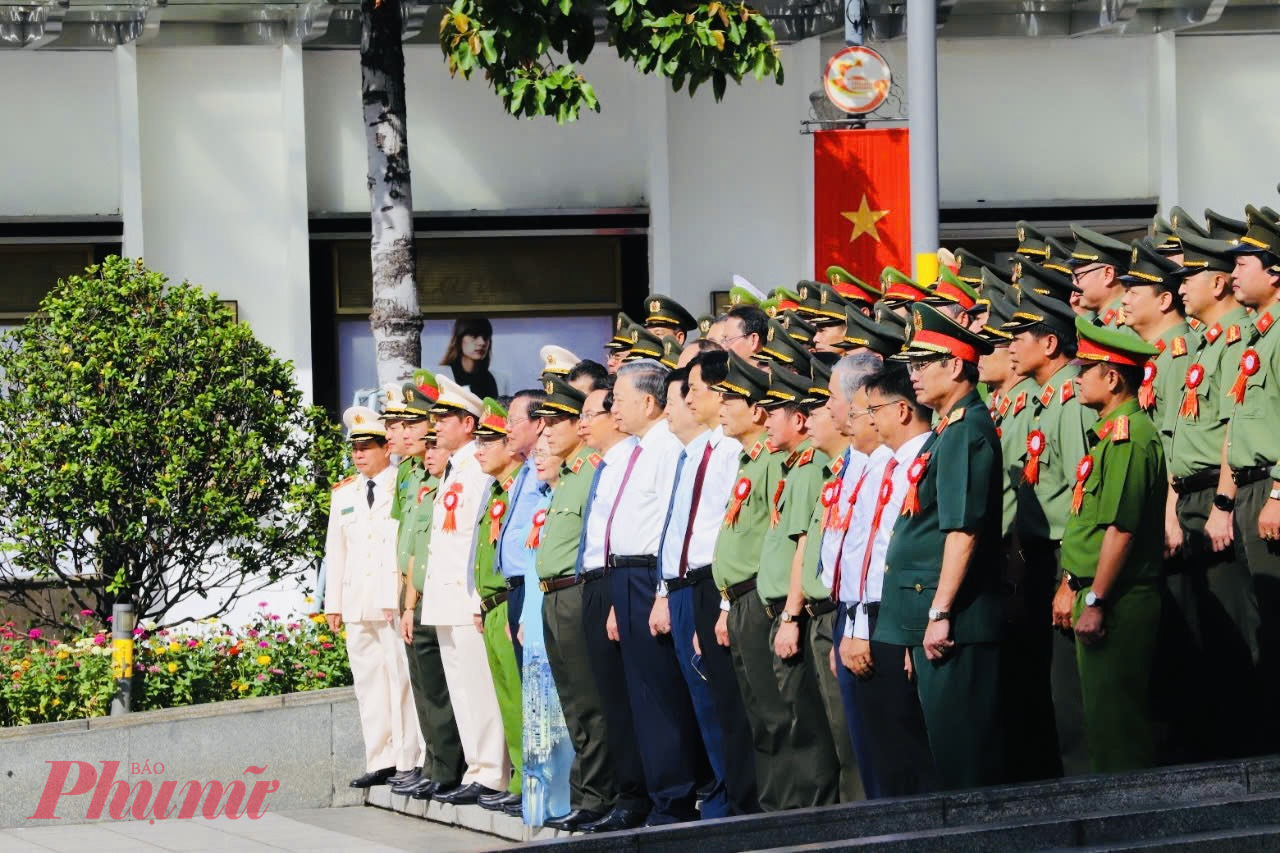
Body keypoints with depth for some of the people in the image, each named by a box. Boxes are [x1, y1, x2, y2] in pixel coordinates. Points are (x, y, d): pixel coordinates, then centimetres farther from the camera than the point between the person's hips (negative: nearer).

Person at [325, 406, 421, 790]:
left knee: (402, 679, -6)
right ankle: (380, 762, 7)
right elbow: (335, 551, 20)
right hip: (358, 606, 6)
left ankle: (409, 761, -4)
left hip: (397, 601, -6)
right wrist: (333, 603, 14)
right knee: (368, 682, 5)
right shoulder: (344, 494, 18)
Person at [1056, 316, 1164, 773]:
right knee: (1102, 716, 13)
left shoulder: (1129, 436, -16)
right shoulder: (1109, 433, 16)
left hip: (1117, 601, -11)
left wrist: (1094, 603, -21)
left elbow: (1121, 529, -21)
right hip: (1097, 597, 11)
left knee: (1114, 722, -8)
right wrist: (1071, 586, 19)